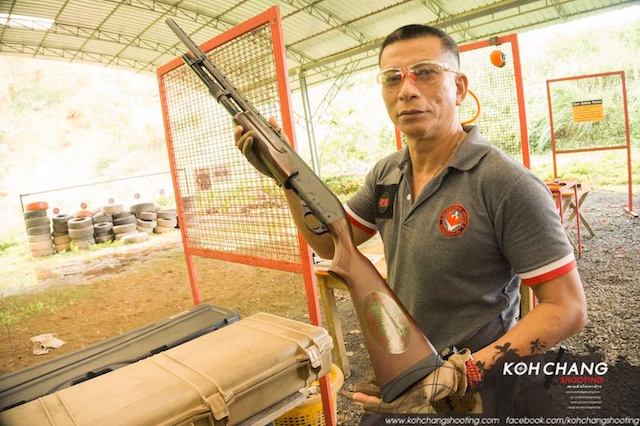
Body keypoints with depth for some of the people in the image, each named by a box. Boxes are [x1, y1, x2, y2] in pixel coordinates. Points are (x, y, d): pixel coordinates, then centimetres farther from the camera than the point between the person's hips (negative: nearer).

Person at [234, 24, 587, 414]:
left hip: (475, 395, -6)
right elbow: (330, 243, 4)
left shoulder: (507, 184, -24)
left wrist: (464, 374, -29)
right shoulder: (386, 174, -3)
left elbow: (568, 308, -20)